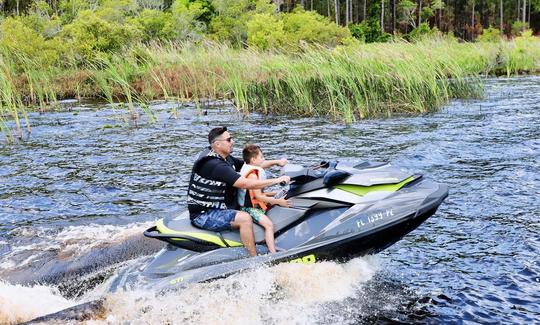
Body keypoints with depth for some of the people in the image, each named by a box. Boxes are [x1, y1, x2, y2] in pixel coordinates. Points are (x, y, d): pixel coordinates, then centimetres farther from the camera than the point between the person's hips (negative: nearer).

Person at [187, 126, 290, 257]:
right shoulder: (215, 165, -27)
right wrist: (277, 180, -26)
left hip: (216, 207, 11)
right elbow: (246, 184, -31)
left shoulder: (226, 159, 5)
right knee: (244, 218, -29)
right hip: (203, 215, -11)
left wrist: (276, 162, 4)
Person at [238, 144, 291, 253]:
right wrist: (278, 201, -19)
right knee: (268, 224, -26)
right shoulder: (252, 175, -20)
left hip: (256, 205, 11)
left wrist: (275, 193, 13)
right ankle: (273, 254, -32)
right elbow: (258, 196, -22)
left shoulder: (253, 171, 12)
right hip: (251, 208, -11)